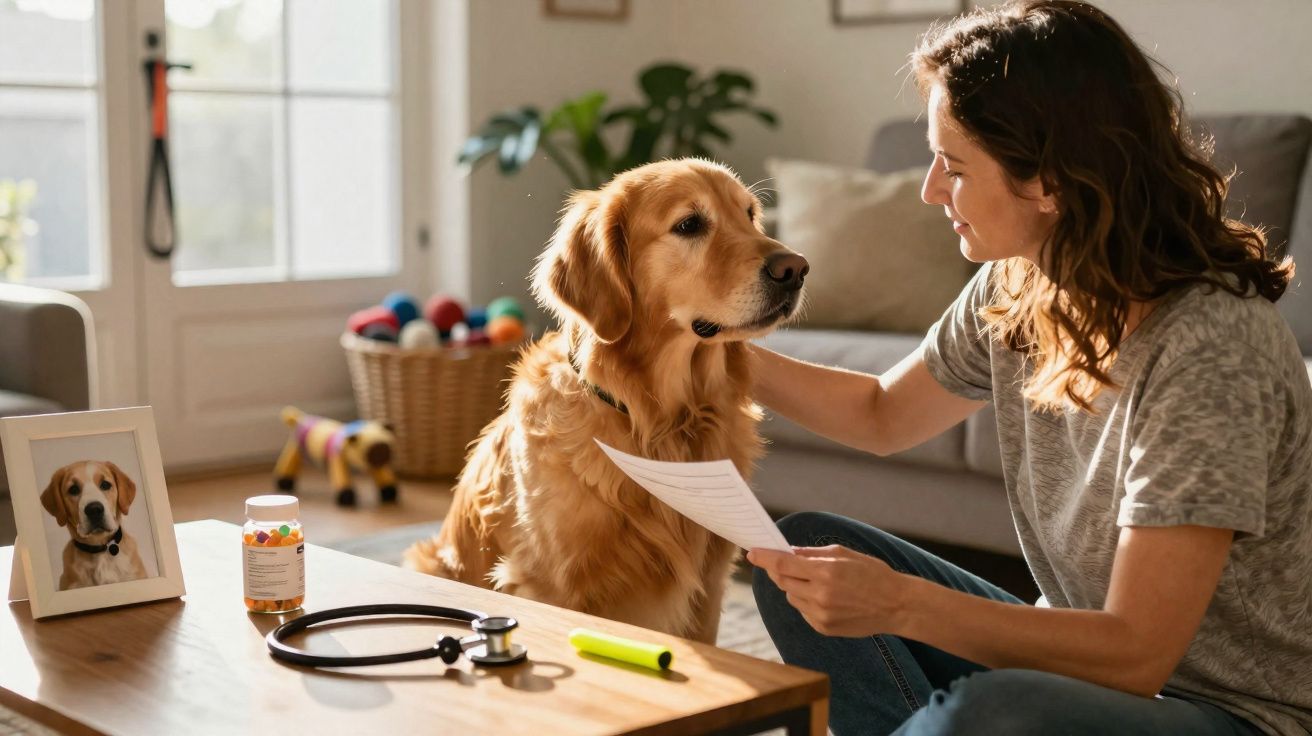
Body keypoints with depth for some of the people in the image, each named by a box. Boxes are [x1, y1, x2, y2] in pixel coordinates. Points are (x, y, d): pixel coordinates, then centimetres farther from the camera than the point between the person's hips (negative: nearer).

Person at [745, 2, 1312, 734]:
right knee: (806, 545, -1)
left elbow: (1136, 655, -27)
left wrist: (900, 603, -34)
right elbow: (882, 415, 15)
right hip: (1088, 655, 7)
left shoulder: (1211, 345, -27)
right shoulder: (1013, 293, -4)